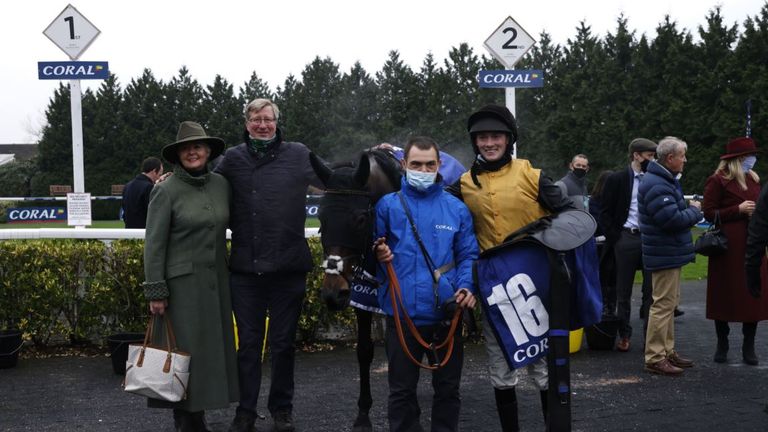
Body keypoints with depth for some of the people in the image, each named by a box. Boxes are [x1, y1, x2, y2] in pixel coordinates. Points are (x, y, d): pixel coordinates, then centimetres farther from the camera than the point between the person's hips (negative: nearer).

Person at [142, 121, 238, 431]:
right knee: (185, 349, -2)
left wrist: (228, 272, 14)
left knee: (213, 346, 8)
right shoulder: (166, 190, -9)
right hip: (181, 281, -5)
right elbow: (154, 244, -9)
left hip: (215, 280, 5)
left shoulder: (221, 185, 5)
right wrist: (155, 292, -12)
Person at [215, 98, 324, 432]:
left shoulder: (297, 155, 0)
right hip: (245, 267, 1)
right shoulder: (233, 158, 4)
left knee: (283, 343, 12)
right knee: (248, 343, 11)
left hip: (287, 267, -1)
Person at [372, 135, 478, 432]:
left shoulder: (457, 209, 5)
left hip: (447, 313, 1)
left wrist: (467, 286, -11)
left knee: (448, 388, 13)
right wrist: (378, 256, -16)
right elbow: (370, 251, 6)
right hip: (402, 314, -1)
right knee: (402, 390, 8)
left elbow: (468, 255, 6)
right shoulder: (387, 205, 1)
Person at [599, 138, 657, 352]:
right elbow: (605, 213, -1)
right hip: (627, 238, -2)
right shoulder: (617, 179, -1)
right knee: (624, 290, 6)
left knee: (651, 289, 4)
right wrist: (614, 239, -7)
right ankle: (624, 334, 16)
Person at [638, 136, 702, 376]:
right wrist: (694, 211, -11)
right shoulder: (657, 186, -22)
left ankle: (668, 351, 28)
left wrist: (689, 208, 1)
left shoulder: (666, 181, 14)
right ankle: (655, 358, -1)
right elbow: (673, 220, -28)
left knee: (668, 302, 18)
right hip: (666, 254, -11)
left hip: (669, 254, 11)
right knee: (663, 304, -7)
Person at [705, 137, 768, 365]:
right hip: (728, 247, -5)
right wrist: (738, 210, -15)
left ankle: (749, 347, 12)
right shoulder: (717, 180, -6)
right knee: (724, 296, 3)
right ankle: (722, 345, 16)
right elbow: (709, 213, -9)